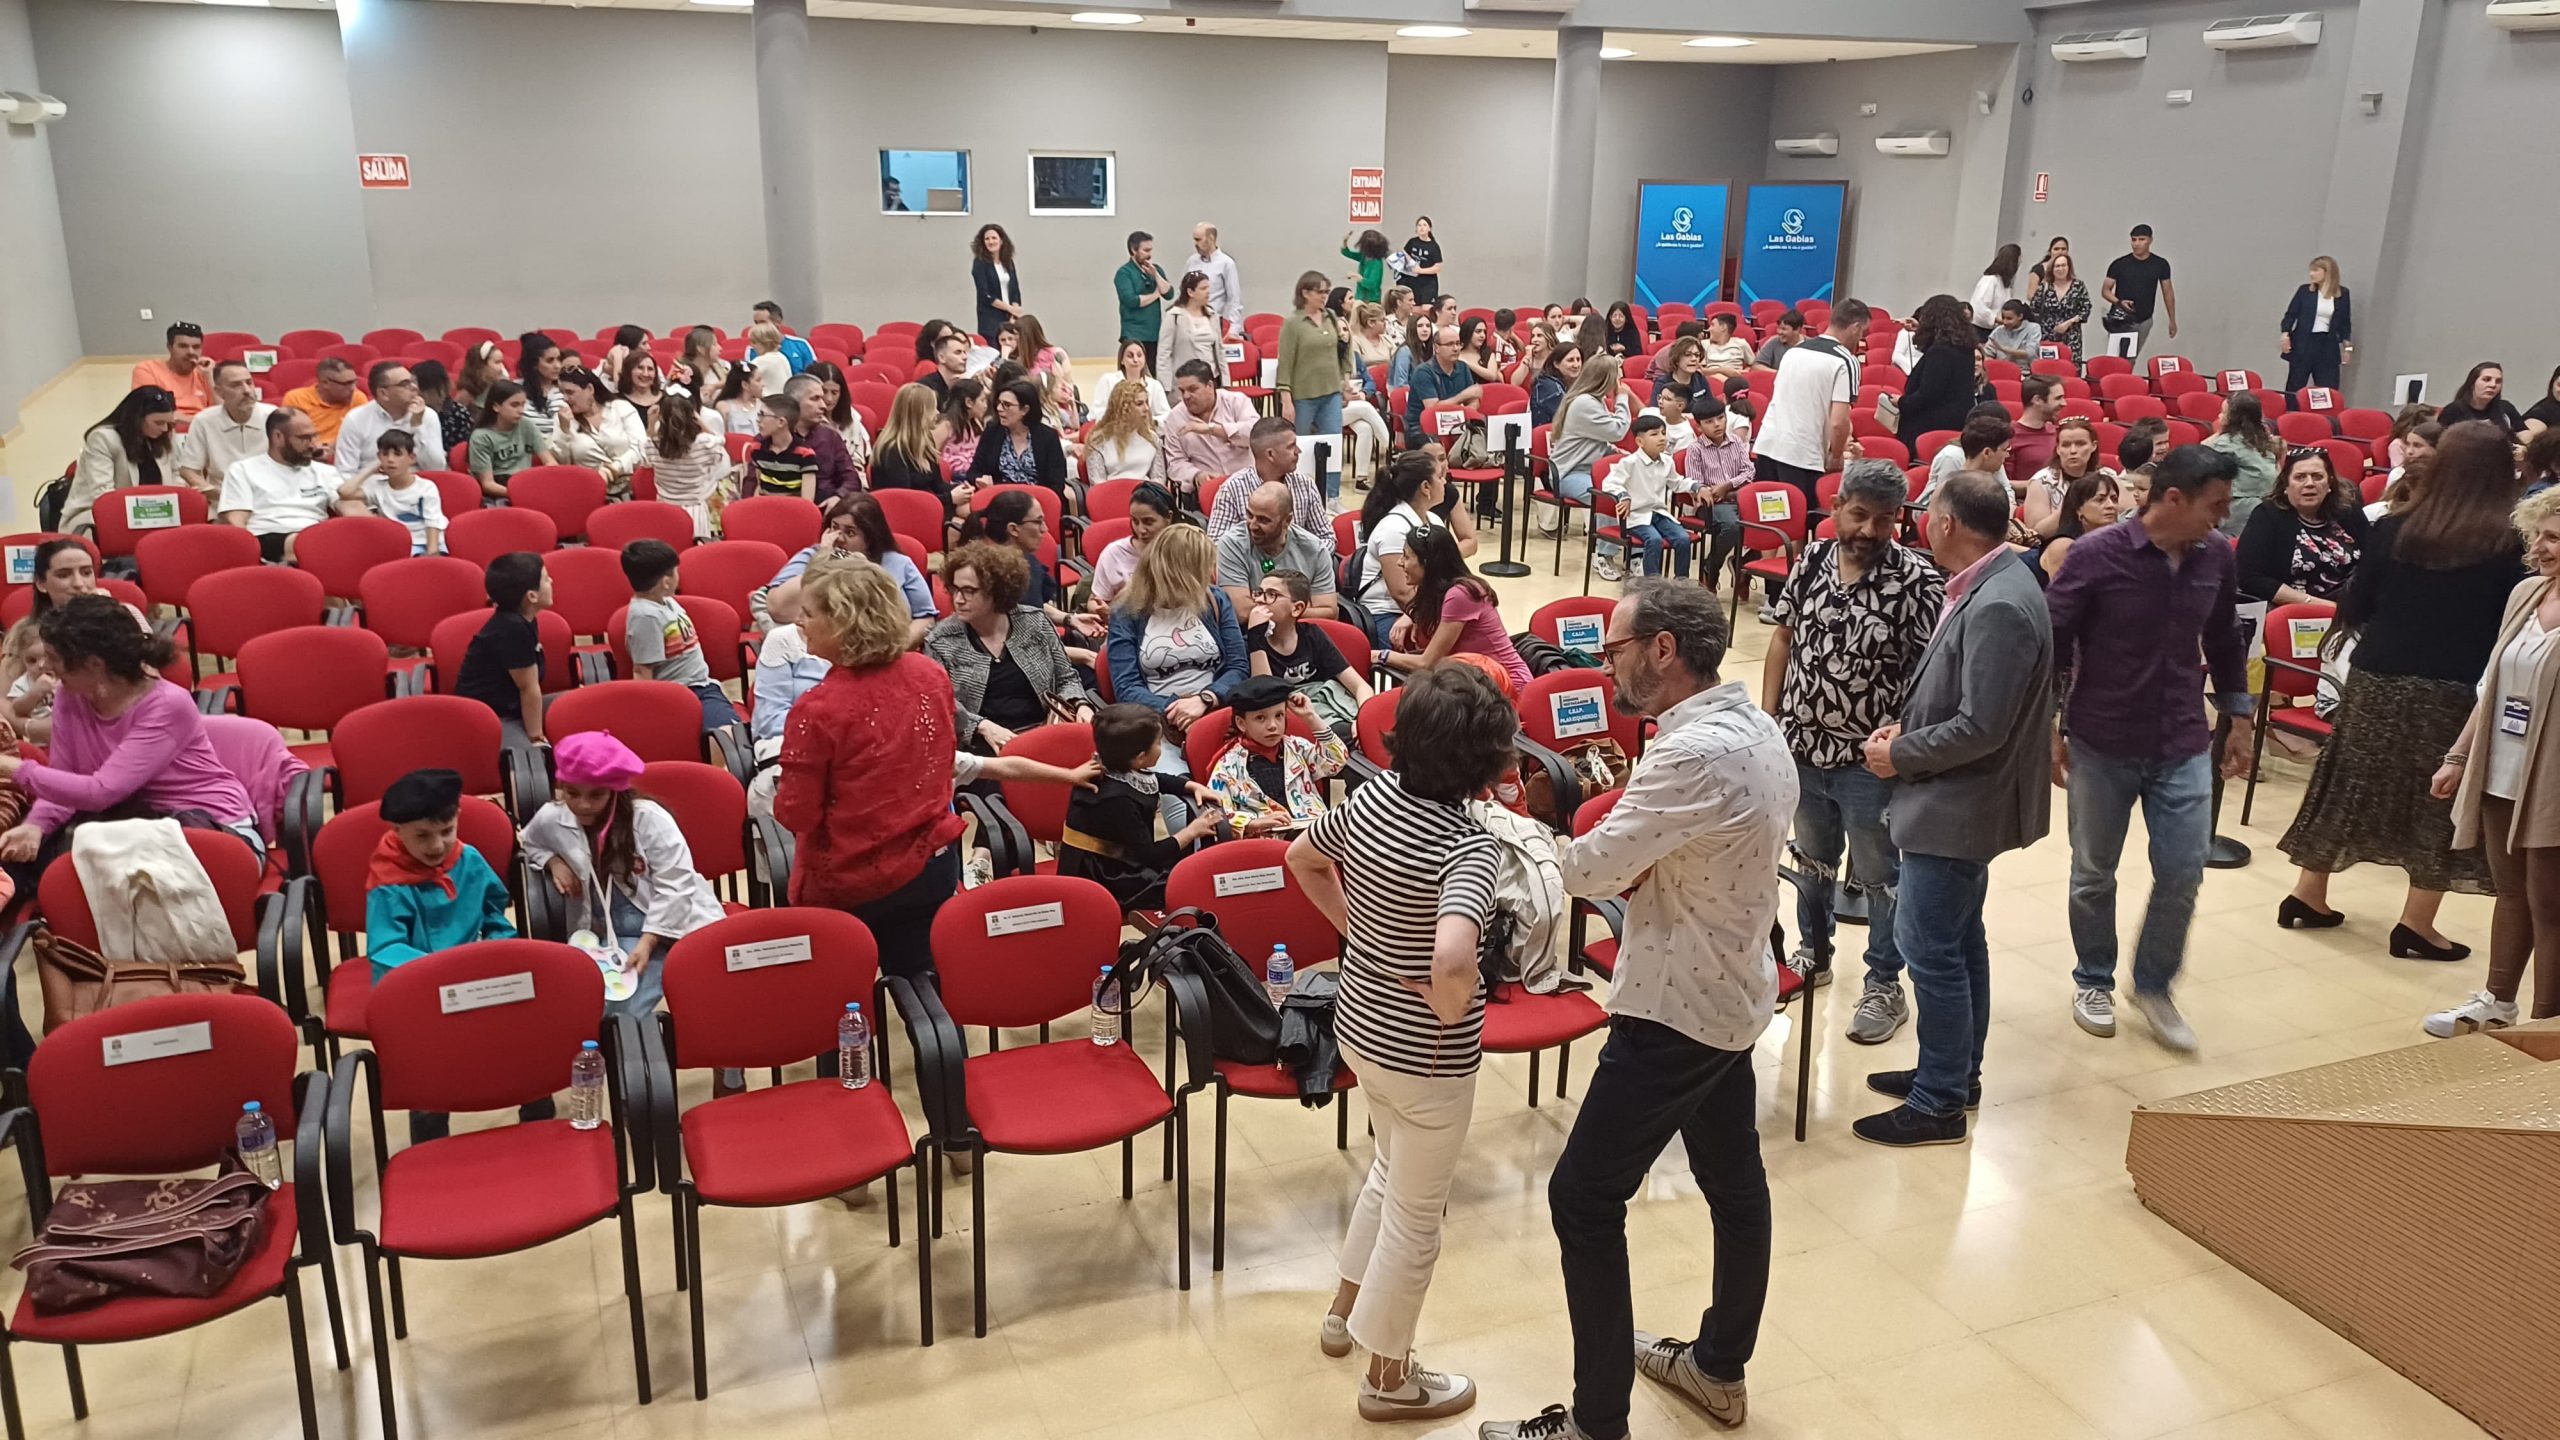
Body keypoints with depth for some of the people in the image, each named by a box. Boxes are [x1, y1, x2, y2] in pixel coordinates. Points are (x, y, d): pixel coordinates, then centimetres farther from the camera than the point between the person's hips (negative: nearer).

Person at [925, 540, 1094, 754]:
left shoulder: (1034, 623, 11)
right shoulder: (939, 642, 5)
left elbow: (1066, 679, 18)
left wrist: (1081, 705, -3)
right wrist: (983, 726, -16)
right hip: (985, 746, -3)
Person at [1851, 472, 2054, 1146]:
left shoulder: (1998, 607, -25)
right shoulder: (1988, 585, 6)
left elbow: (1980, 729, -26)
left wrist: (1901, 755, -14)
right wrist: (1909, 729, 4)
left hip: (1957, 809, -10)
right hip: (1957, 803, 10)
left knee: (1929, 949, -1)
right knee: (1957, 939, 20)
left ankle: (1939, 1103, 11)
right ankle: (1957, 1073, 34)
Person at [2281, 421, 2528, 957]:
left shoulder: (2393, 528, -4)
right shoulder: (2507, 544, -10)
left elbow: (2353, 609, 2)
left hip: (2377, 679, 2)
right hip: (2454, 690, -2)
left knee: (2353, 783, 14)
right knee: (2439, 801, 8)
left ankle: (2309, 895, 22)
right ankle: (2416, 925, 12)